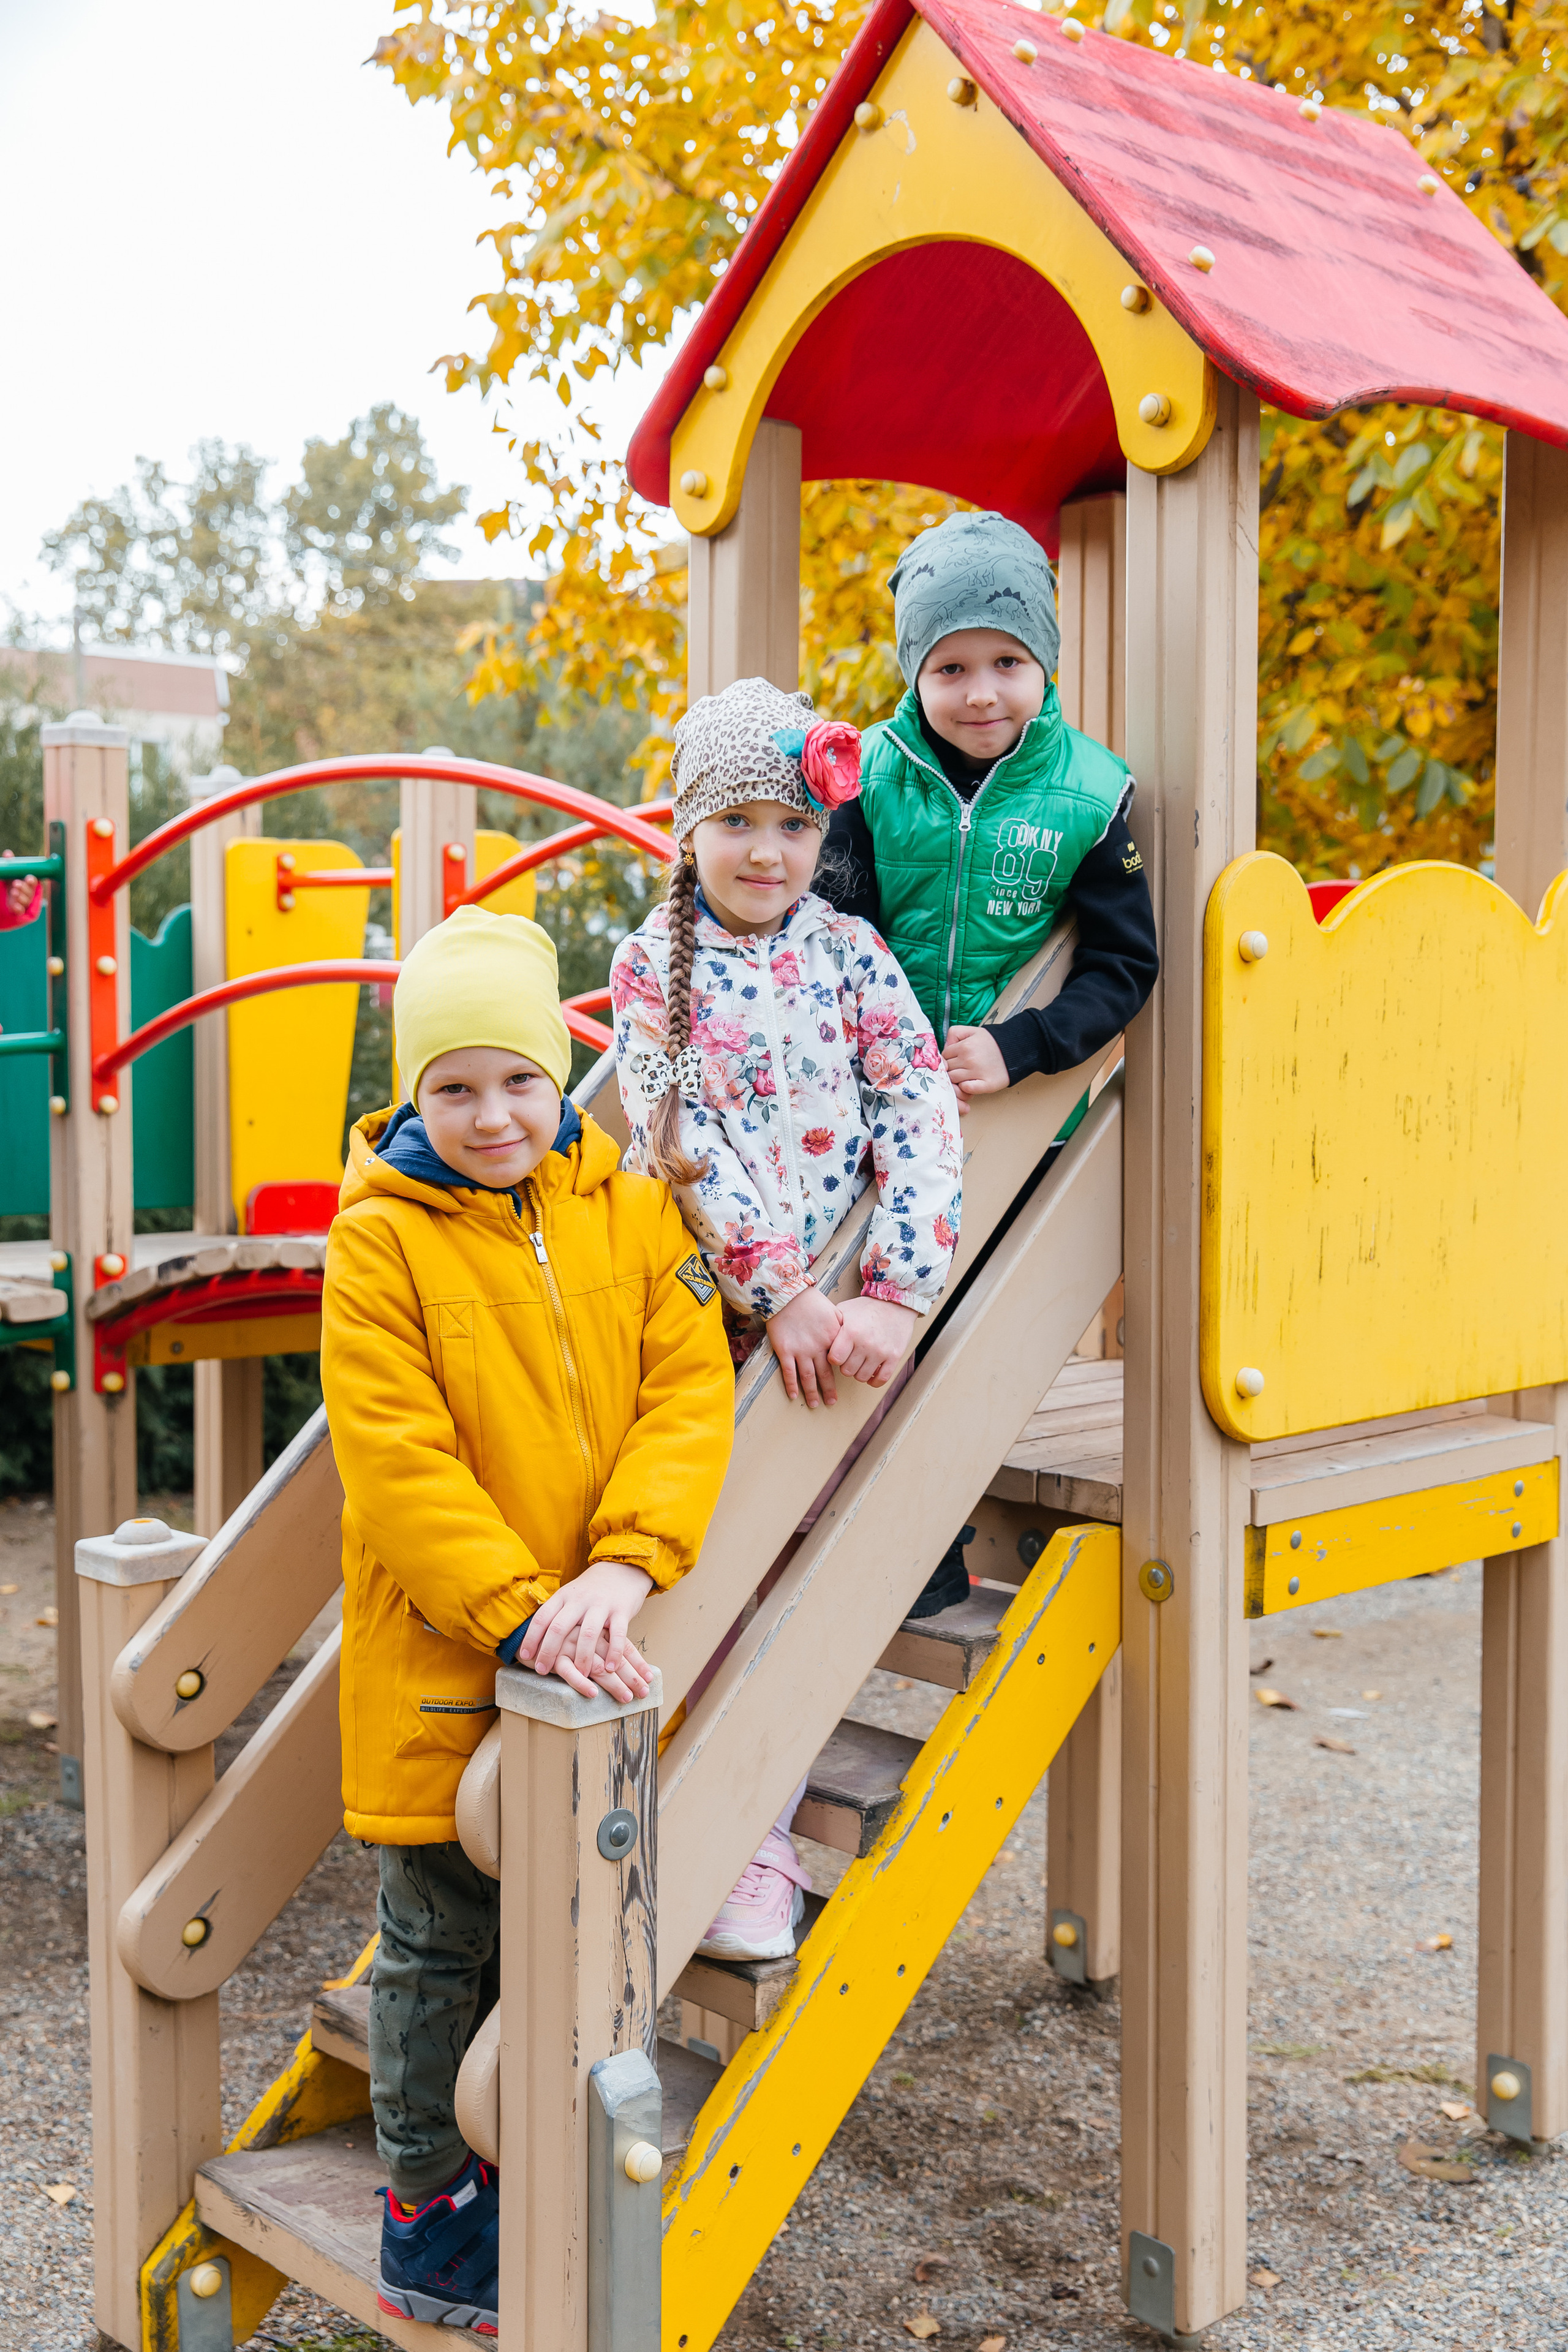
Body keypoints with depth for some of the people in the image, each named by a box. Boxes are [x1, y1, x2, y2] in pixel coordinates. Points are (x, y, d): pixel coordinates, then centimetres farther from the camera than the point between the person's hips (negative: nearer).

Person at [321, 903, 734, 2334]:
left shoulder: (631, 1212, 0)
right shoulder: (379, 1240, -11)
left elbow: (688, 1392, -7)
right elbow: (396, 1462, -17)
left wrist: (624, 1564, -23)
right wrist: (520, 1616, -25)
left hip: (590, 1664, 4)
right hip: (440, 1670, -4)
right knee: (439, 1946, 10)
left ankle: (517, 2178, 40)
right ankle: (427, 2217, 28)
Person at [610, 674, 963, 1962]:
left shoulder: (851, 954, 4)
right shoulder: (652, 962, 0)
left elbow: (924, 1123, -4)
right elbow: (684, 1143, -9)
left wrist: (900, 1300, -14)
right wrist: (781, 1292, -16)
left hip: (836, 1321, 1)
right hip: (695, 1302, -1)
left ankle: (761, 1849, 12)